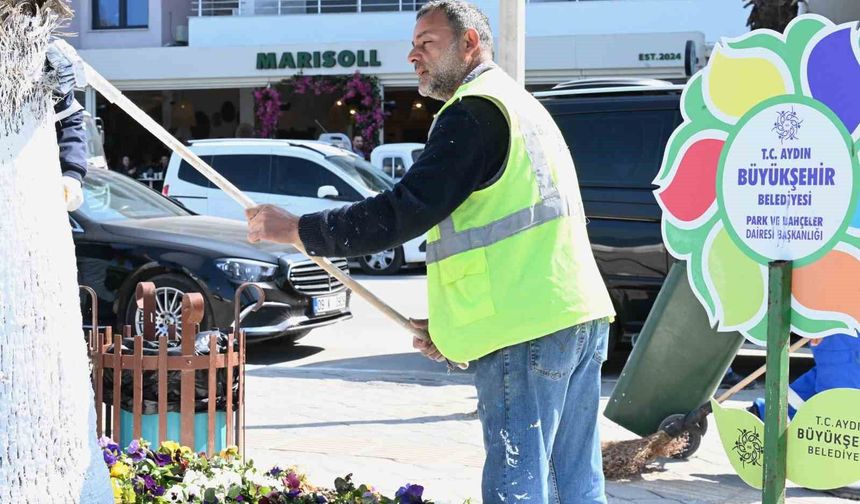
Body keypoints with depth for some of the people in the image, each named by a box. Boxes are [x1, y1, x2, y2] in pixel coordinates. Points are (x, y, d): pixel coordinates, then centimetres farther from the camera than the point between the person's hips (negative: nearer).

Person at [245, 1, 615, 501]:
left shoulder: (474, 112, -8)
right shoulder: (521, 105, 25)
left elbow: (405, 211, -15)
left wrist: (296, 229, -7)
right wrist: (451, 324, 23)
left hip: (527, 332, -10)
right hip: (579, 317, 10)